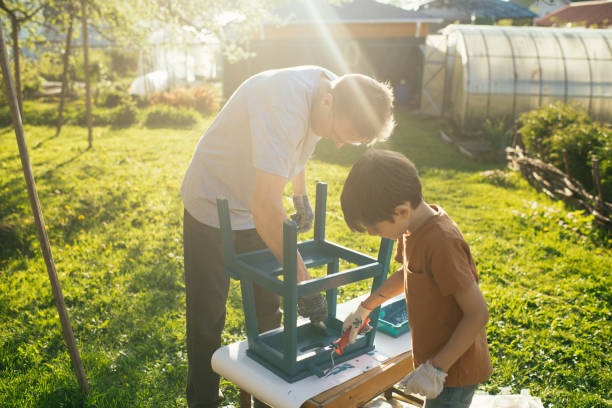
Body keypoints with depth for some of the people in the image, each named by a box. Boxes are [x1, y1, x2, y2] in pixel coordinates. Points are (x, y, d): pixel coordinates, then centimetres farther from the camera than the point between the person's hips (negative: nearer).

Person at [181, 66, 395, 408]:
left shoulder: (334, 89, -10)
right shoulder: (286, 103, -37)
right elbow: (265, 207, -42)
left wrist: (302, 196, 8)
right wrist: (304, 281, -38)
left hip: (257, 210, 7)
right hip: (211, 208, -6)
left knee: (268, 309, 12)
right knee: (208, 316, 4)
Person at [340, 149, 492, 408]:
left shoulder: (441, 242, -30)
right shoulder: (414, 226, -2)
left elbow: (478, 313, -26)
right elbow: (407, 274, 16)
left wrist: (437, 368, -24)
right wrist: (365, 308, 18)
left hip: (454, 368, -8)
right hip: (435, 357, 9)